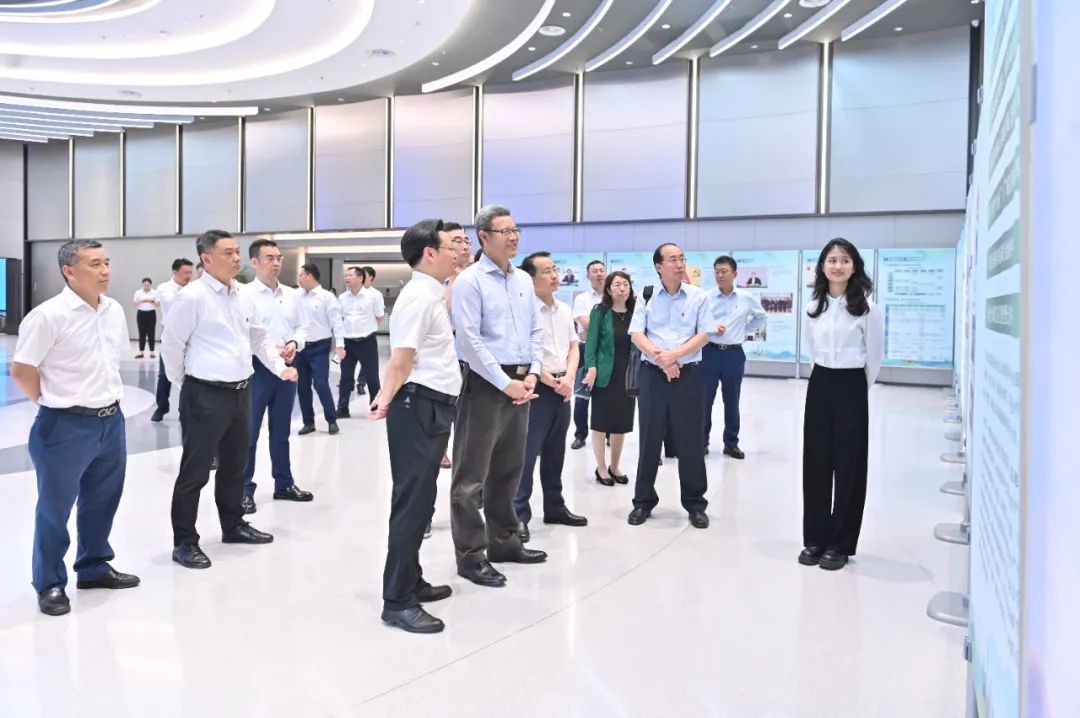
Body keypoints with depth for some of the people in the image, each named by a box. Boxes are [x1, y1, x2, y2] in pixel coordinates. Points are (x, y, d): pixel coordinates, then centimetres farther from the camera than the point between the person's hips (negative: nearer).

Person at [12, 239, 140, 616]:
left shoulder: (115, 310, 4)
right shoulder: (48, 316, -17)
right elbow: (21, 372, -12)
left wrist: (106, 397, 13)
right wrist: (55, 403, -1)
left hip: (111, 420, 7)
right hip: (66, 426, -6)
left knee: (102, 500, 18)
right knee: (55, 508, 8)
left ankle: (94, 567, 36)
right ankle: (50, 584, 23)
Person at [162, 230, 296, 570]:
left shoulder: (242, 296, 9)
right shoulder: (192, 297, -14)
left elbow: (259, 337, 20)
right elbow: (172, 342, -9)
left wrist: (280, 367, 14)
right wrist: (184, 382, 1)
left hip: (241, 392, 8)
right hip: (205, 395, -7)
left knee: (234, 465, 19)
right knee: (195, 470, 1)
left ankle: (233, 526, 36)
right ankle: (184, 542, 14)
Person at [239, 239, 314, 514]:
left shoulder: (292, 295, 9)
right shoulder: (244, 294, -8)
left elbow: (302, 327, 14)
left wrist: (294, 344, -7)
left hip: (287, 368, 6)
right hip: (257, 368, -5)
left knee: (281, 431, 16)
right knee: (248, 432, 1)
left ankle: (284, 484, 28)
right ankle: (245, 490, 12)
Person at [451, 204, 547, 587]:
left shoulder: (524, 280, 13)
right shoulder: (470, 280, -9)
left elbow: (536, 330, 15)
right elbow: (470, 340, -15)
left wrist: (532, 373, 0)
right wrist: (505, 383, -16)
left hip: (521, 383, 7)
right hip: (485, 384, -7)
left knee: (508, 469, 16)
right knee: (472, 473, -2)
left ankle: (503, 541, 29)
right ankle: (470, 554, 7)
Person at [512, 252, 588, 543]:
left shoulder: (564, 309, 11)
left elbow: (573, 347, 14)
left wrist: (568, 378, -2)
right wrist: (549, 381, -12)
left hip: (563, 387, 7)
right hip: (537, 387, -7)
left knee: (555, 453, 16)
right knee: (527, 453, -5)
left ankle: (555, 507, 27)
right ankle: (519, 514, 1)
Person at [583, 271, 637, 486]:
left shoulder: (635, 313, 7)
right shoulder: (599, 312, -4)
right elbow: (591, 342, -6)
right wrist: (591, 368, -17)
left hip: (628, 375, 4)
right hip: (605, 375, -4)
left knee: (622, 422, 11)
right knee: (601, 421, 4)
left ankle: (615, 466, 25)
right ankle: (601, 468, 15)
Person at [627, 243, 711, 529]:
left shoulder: (699, 296, 2)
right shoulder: (646, 296, 3)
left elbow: (703, 335, -4)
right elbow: (636, 334, -3)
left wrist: (674, 354, -16)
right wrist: (659, 357, -17)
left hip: (688, 374, 0)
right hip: (652, 373, 1)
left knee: (690, 440, 4)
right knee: (649, 439, 7)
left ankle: (695, 504, 16)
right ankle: (643, 500, 19)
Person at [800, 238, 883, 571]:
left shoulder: (867, 309, -9)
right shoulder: (814, 306, 6)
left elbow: (874, 356, -1)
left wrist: (858, 388, 7)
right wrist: (825, 377, 15)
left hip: (851, 389, -4)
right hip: (818, 386, 5)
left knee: (847, 465, 3)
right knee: (815, 462, 7)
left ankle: (840, 543, 14)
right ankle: (815, 538, 18)